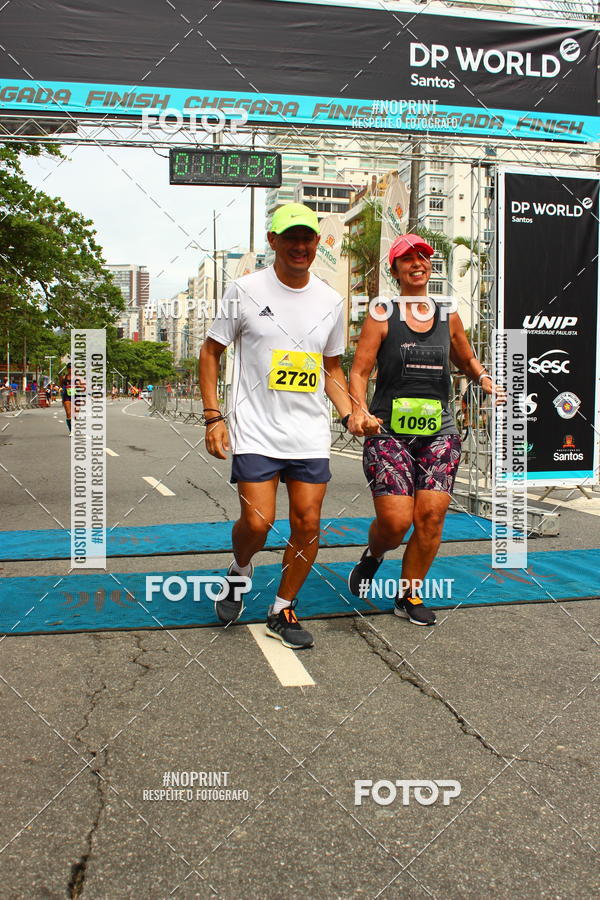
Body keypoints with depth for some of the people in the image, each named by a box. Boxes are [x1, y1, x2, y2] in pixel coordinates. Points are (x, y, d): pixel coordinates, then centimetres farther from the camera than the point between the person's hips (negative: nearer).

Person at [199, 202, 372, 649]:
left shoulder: (331, 301, 9)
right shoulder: (246, 290, -2)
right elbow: (211, 351, 3)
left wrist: (350, 412, 3)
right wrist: (213, 417, -4)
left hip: (311, 434, 4)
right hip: (256, 432, -3)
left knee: (308, 524, 2)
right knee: (257, 522, -12)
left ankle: (283, 610, 21)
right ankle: (240, 572, 23)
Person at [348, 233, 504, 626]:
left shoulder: (448, 316, 13)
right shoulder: (382, 316, 2)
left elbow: (466, 360, 28)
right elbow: (359, 371, -2)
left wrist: (485, 379, 7)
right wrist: (360, 411, -18)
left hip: (439, 431, 4)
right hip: (389, 431, -3)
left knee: (431, 516, -5)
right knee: (395, 520, -11)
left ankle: (410, 595, 16)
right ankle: (372, 557, 25)